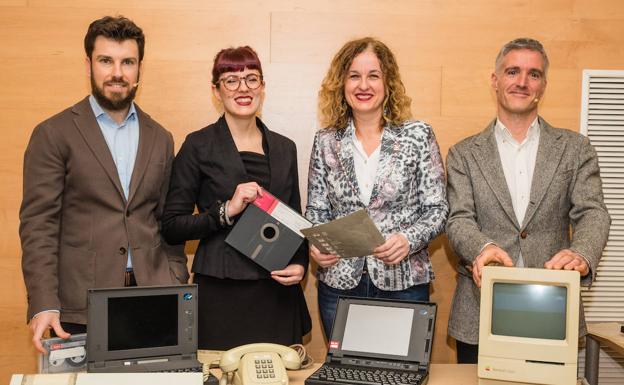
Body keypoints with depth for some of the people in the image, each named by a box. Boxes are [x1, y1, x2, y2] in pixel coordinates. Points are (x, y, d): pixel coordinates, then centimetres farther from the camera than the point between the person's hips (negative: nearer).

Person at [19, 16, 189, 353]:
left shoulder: (160, 139, 11)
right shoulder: (53, 135, -1)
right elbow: (38, 224, -6)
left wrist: (177, 288, 4)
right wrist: (43, 305, -15)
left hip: (152, 300, 3)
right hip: (80, 308, -3)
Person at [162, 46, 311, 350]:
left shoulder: (284, 148, 11)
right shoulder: (198, 146, -1)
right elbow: (172, 228, -3)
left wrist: (300, 264, 2)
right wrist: (226, 211, -15)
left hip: (279, 293, 4)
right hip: (221, 293, -3)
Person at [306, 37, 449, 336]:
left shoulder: (418, 135, -1)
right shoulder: (325, 141, 5)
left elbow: (437, 209, -2)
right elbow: (316, 211, 8)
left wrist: (409, 239, -19)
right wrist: (315, 244, -11)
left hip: (403, 283, -1)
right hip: (339, 285, 2)